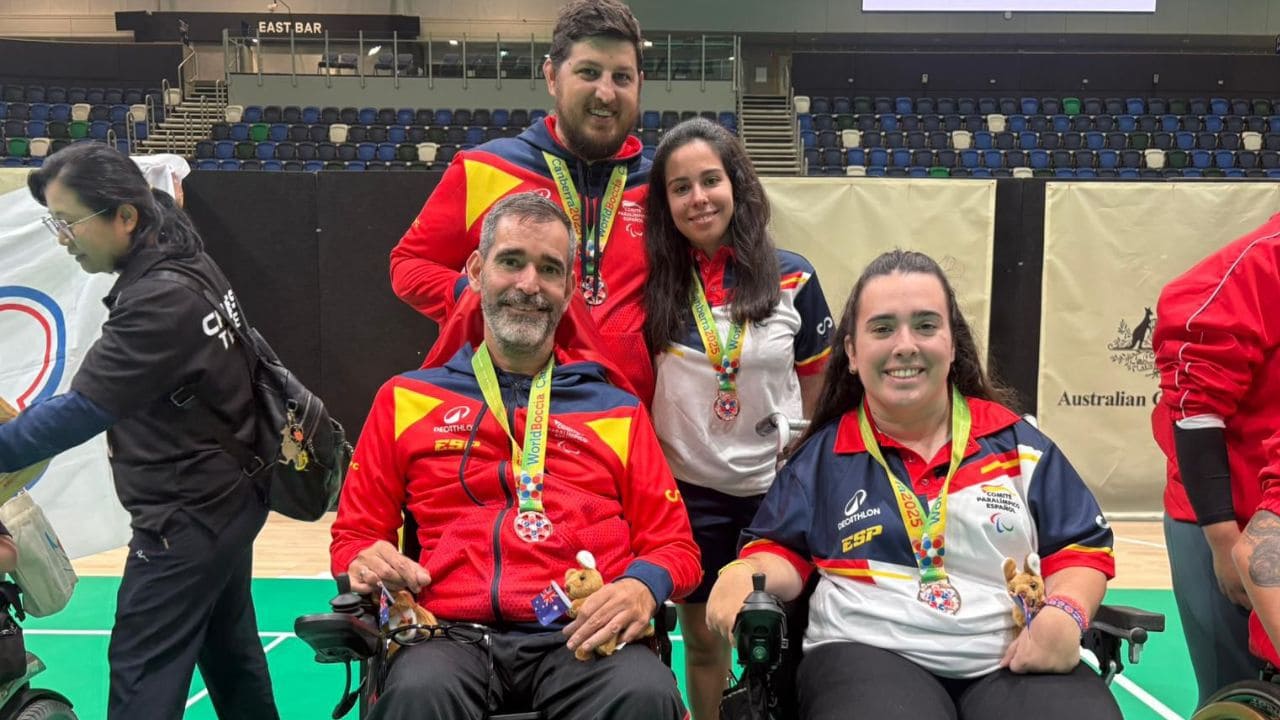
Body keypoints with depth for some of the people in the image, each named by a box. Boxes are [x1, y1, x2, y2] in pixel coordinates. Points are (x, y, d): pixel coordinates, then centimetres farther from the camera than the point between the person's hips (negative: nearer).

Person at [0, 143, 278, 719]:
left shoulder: (159, 301, -24)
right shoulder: (189, 266, 5)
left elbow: (82, 410, -23)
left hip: (186, 518, -9)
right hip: (224, 500, 10)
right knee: (230, 652, 20)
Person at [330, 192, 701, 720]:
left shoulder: (618, 410, 17)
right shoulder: (406, 400, 16)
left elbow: (673, 545, 14)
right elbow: (355, 534, 19)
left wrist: (643, 586, -9)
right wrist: (366, 563, -5)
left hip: (582, 636, 1)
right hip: (450, 633, 0)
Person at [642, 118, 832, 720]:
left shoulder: (792, 277, -6)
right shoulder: (654, 284, -5)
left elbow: (816, 382, 5)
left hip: (778, 487, 0)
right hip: (688, 489, 0)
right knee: (704, 638, 14)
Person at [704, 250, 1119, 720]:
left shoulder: (1014, 441, 12)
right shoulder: (824, 454, 10)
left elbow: (1084, 545, 14)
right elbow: (782, 551, 14)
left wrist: (1065, 614, -6)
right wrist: (744, 573, -10)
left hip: (1020, 662, 2)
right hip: (869, 655, -2)